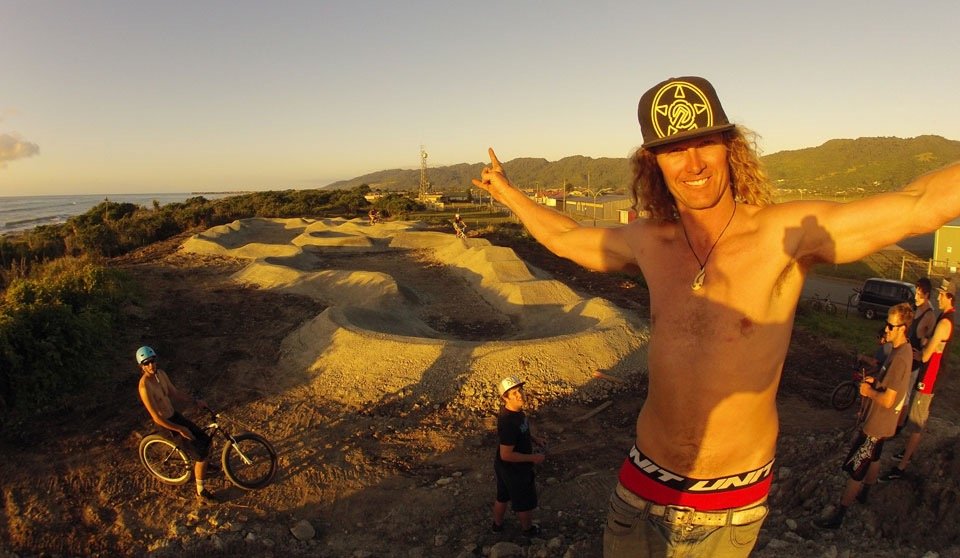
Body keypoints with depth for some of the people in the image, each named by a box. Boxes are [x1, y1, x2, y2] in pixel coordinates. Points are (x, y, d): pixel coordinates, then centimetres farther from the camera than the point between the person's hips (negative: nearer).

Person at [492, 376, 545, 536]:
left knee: (502, 497, 29)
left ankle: (497, 524, 52)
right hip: (515, 469, -8)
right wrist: (533, 458, -24)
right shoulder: (508, 422, -37)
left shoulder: (516, 411, -8)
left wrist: (533, 438, 3)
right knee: (525, 502, 20)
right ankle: (528, 528, 45)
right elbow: (506, 455, -33)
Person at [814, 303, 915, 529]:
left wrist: (869, 391, -12)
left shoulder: (900, 358, -29)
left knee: (855, 469, -4)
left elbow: (888, 400, -28)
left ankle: (838, 516, 3)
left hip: (877, 425, -10)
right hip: (880, 422, 10)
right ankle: (863, 494, 48)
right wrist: (876, 382, 3)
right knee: (872, 458, 27)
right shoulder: (904, 349, 2)